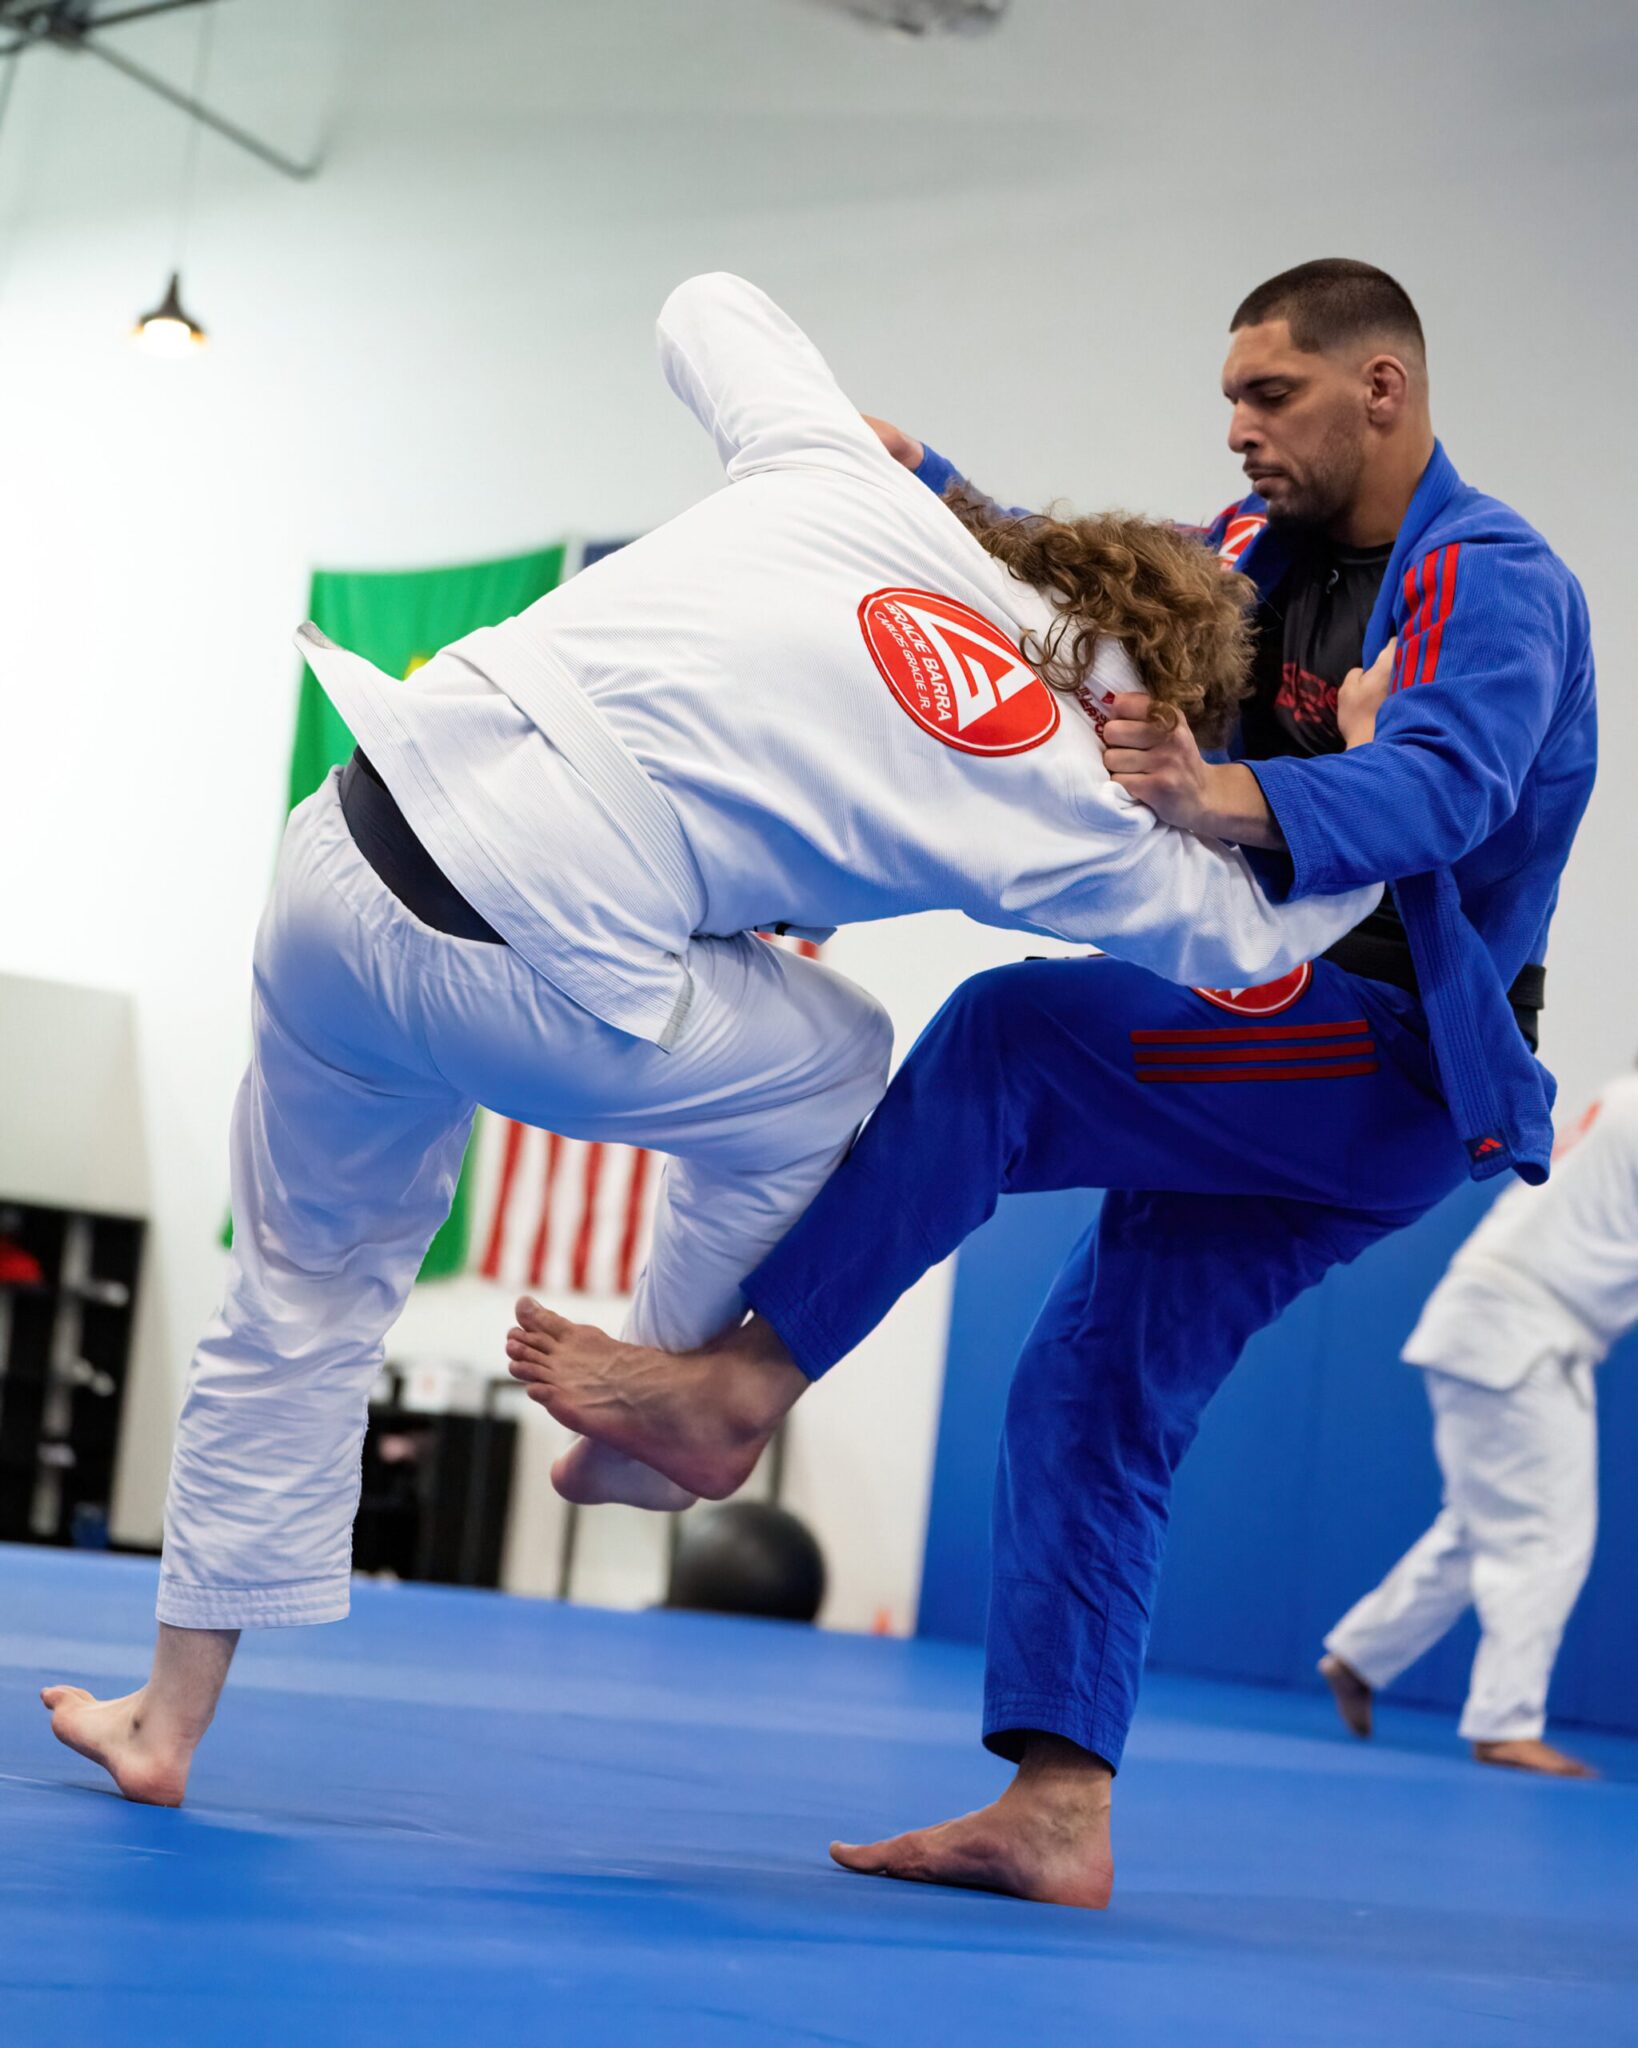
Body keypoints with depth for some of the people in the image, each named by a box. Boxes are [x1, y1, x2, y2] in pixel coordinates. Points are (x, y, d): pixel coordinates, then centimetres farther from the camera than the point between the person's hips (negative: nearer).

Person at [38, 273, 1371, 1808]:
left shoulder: (858, 488, 11)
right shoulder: (1056, 797, 2)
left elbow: (706, 311, 28)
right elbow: (1246, 934, 17)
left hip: (347, 839, 5)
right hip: (523, 977, -5)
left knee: (308, 1280, 24)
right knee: (827, 1071, 24)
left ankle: (170, 1715, 33)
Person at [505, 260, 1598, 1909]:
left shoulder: (1490, 583, -15)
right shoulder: (1273, 547, 12)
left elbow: (1443, 784, -33)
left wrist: (1227, 799, -52)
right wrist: (920, 480, 2)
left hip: (1394, 1066, -9)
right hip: (1275, 1059, 9)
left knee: (1007, 1034, -25)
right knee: (1095, 1390, 2)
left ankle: (740, 1383, -21)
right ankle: (1055, 1815, 4)